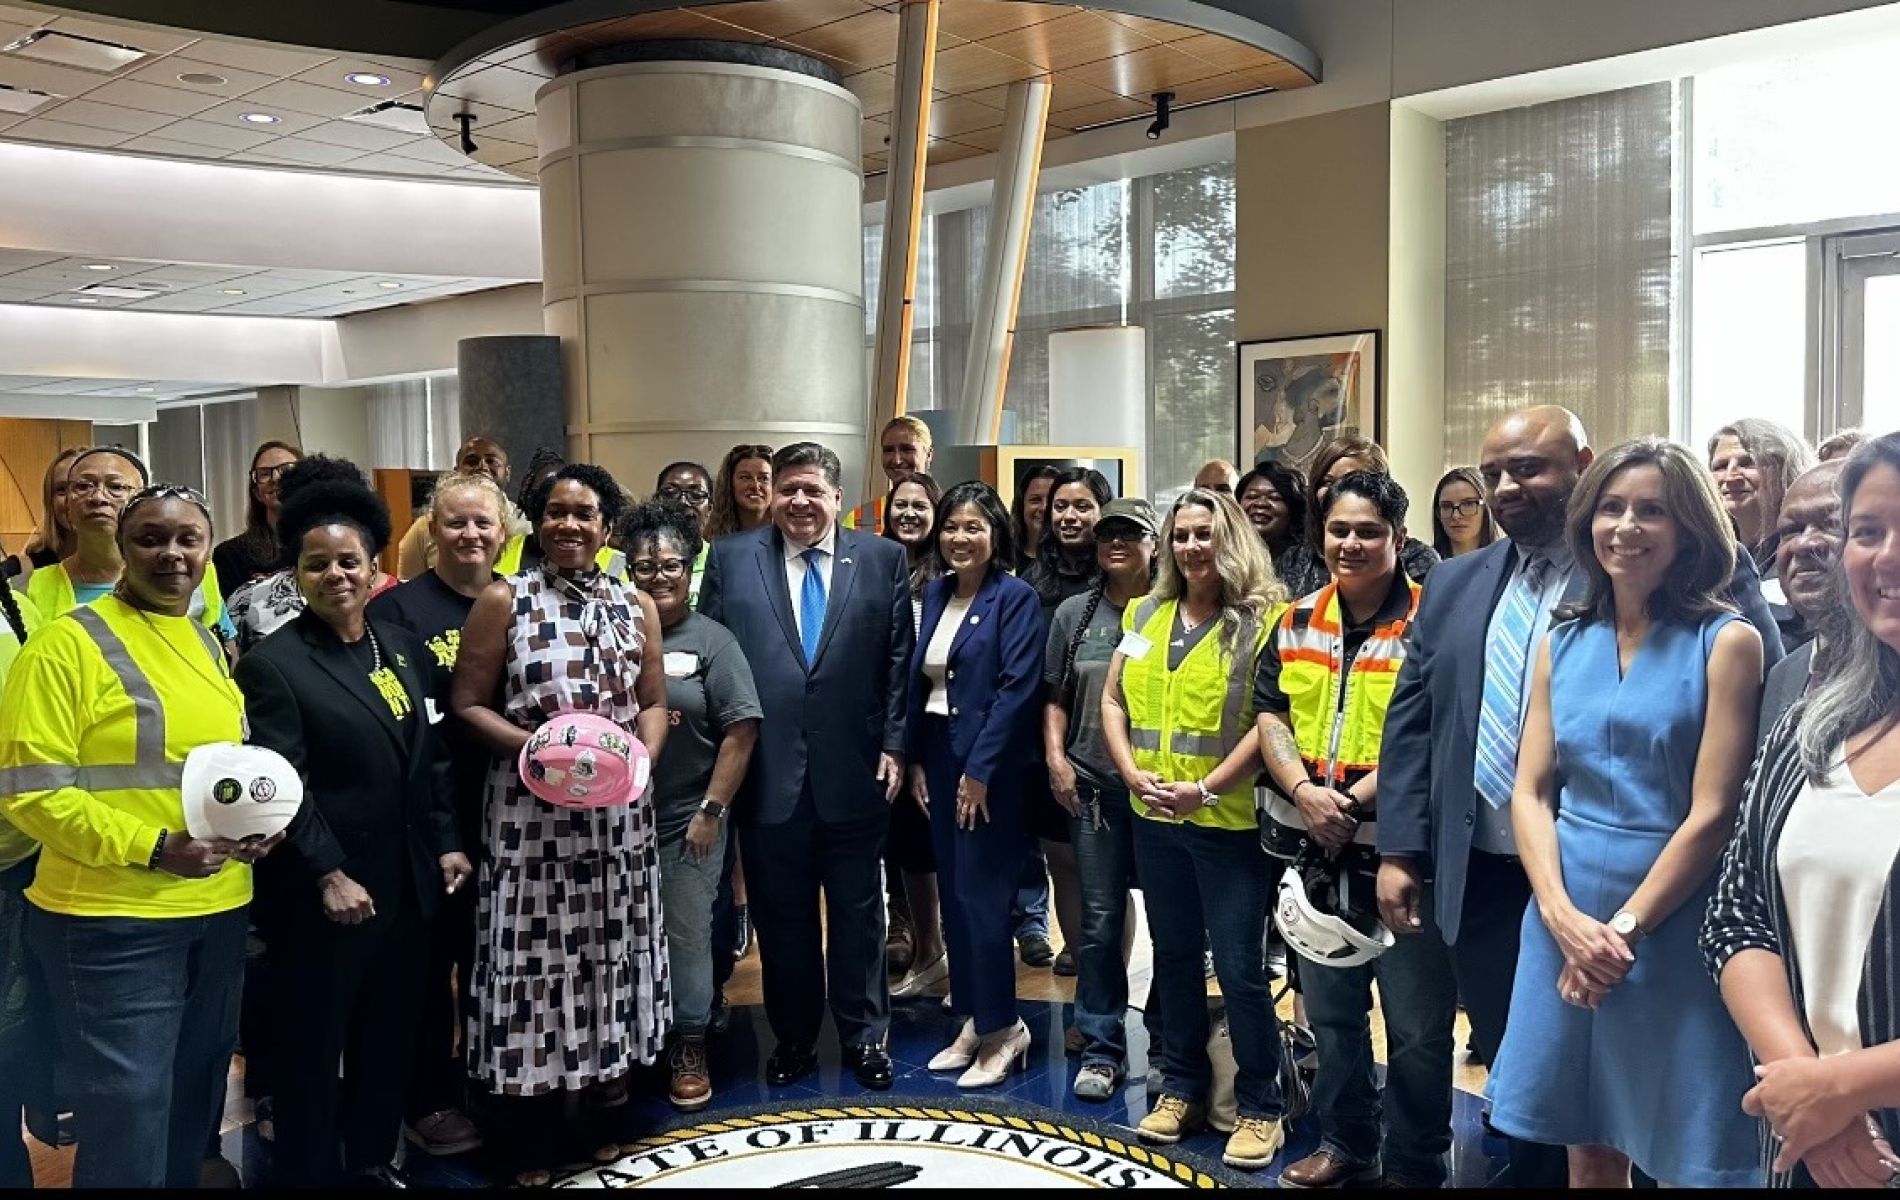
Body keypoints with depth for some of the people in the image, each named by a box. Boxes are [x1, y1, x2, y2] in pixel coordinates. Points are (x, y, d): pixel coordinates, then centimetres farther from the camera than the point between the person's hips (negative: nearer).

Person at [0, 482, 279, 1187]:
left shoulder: (208, 645, 11)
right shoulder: (66, 644, -11)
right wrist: (151, 848, -23)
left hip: (219, 909, 7)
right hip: (113, 920, -7)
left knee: (196, 1108, 19)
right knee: (129, 1125, 1)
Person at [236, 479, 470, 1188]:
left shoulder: (404, 649, 8)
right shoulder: (273, 664, -10)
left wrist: (447, 842, 7)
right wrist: (329, 876, -19)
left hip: (407, 886, 6)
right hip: (324, 896, -6)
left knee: (392, 1039, 17)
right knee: (315, 1045, 9)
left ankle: (372, 1164, 34)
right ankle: (310, 1172, 25)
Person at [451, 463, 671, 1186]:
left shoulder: (637, 607, 7)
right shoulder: (503, 601, -2)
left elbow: (654, 702, 9)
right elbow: (467, 704, -4)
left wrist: (642, 756, -11)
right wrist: (534, 745, -19)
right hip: (530, 812, -3)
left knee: (611, 945, 13)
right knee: (533, 956, 2)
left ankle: (609, 1064, 36)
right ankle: (532, 1141, 14)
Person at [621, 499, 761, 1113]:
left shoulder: (711, 640, -2)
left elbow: (741, 731, -5)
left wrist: (711, 810, -9)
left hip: (688, 820, -2)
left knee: (687, 934, 5)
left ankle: (688, 1046, 21)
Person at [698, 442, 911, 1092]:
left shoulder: (883, 560, 3)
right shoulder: (731, 558, 3)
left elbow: (900, 663, 3)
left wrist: (893, 745, -3)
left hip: (855, 770, 0)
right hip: (767, 772, 1)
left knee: (858, 912, 12)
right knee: (782, 917, 13)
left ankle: (864, 1036, 27)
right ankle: (793, 1038, 28)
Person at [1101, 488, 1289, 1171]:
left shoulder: (1262, 619, -8)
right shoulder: (1146, 615, 9)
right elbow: (1113, 700, 11)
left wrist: (1207, 788, -18)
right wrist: (1131, 772, -4)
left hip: (1229, 820, -5)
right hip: (1154, 817, 6)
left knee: (1239, 966, -1)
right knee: (1174, 955, 15)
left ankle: (1261, 1107, 13)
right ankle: (1183, 1086, 29)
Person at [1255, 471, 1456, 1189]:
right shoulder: (1297, 622, 8)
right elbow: (1269, 713, 7)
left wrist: (1358, 799, -20)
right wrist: (1302, 790, -10)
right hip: (1312, 849, 6)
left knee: (1417, 1026, 4)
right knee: (1329, 1012, 19)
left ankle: (1413, 1168, 21)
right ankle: (1345, 1144, 36)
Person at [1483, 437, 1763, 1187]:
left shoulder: (1726, 642, -6)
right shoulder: (1562, 643, 8)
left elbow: (1712, 812, -11)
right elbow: (1530, 792, 4)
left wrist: (1624, 929, -13)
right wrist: (1564, 916, -10)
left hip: (1673, 932, -4)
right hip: (1566, 920, 4)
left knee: (1682, 1156, 7)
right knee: (1587, 1153, 14)